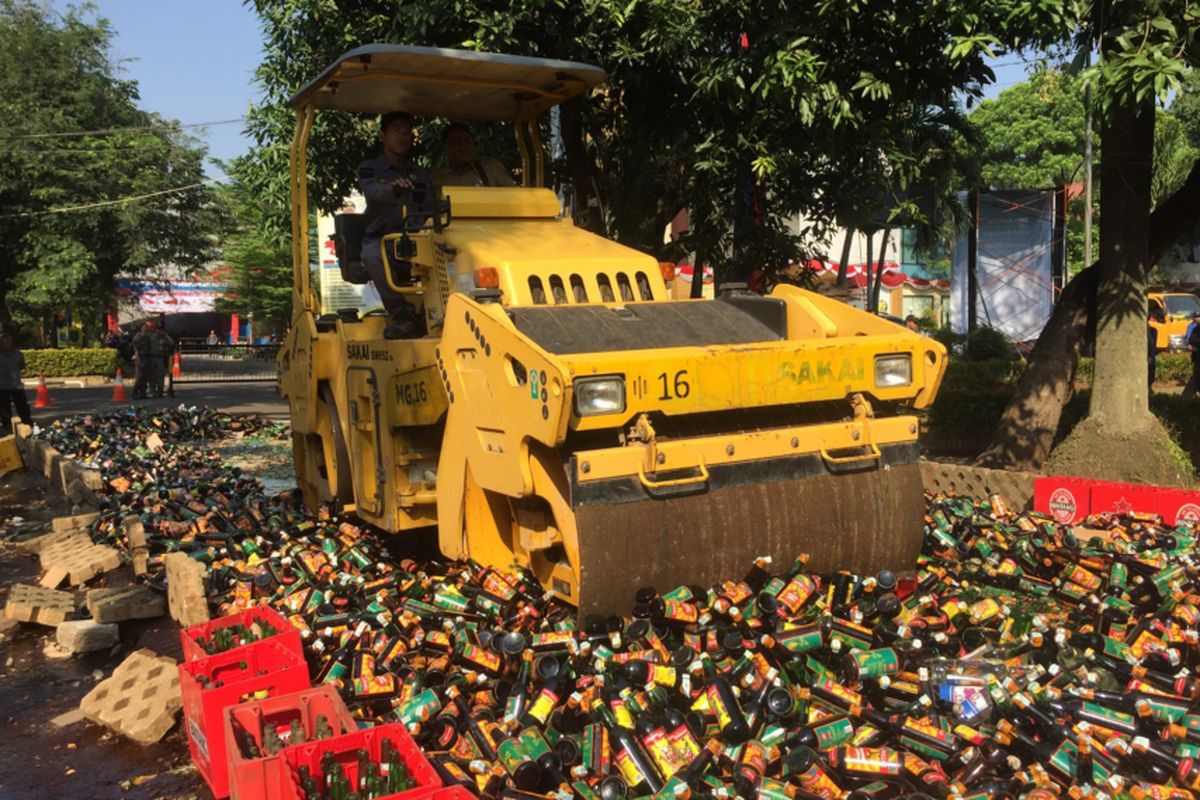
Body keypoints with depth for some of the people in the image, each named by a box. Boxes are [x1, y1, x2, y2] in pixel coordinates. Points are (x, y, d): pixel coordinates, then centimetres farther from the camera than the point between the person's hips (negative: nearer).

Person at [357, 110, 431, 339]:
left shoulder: (421, 175, 18)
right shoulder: (369, 168, 7)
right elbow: (372, 191, -16)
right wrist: (393, 189, -39)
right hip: (379, 238, -2)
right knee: (373, 255, -38)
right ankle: (403, 314, -41)